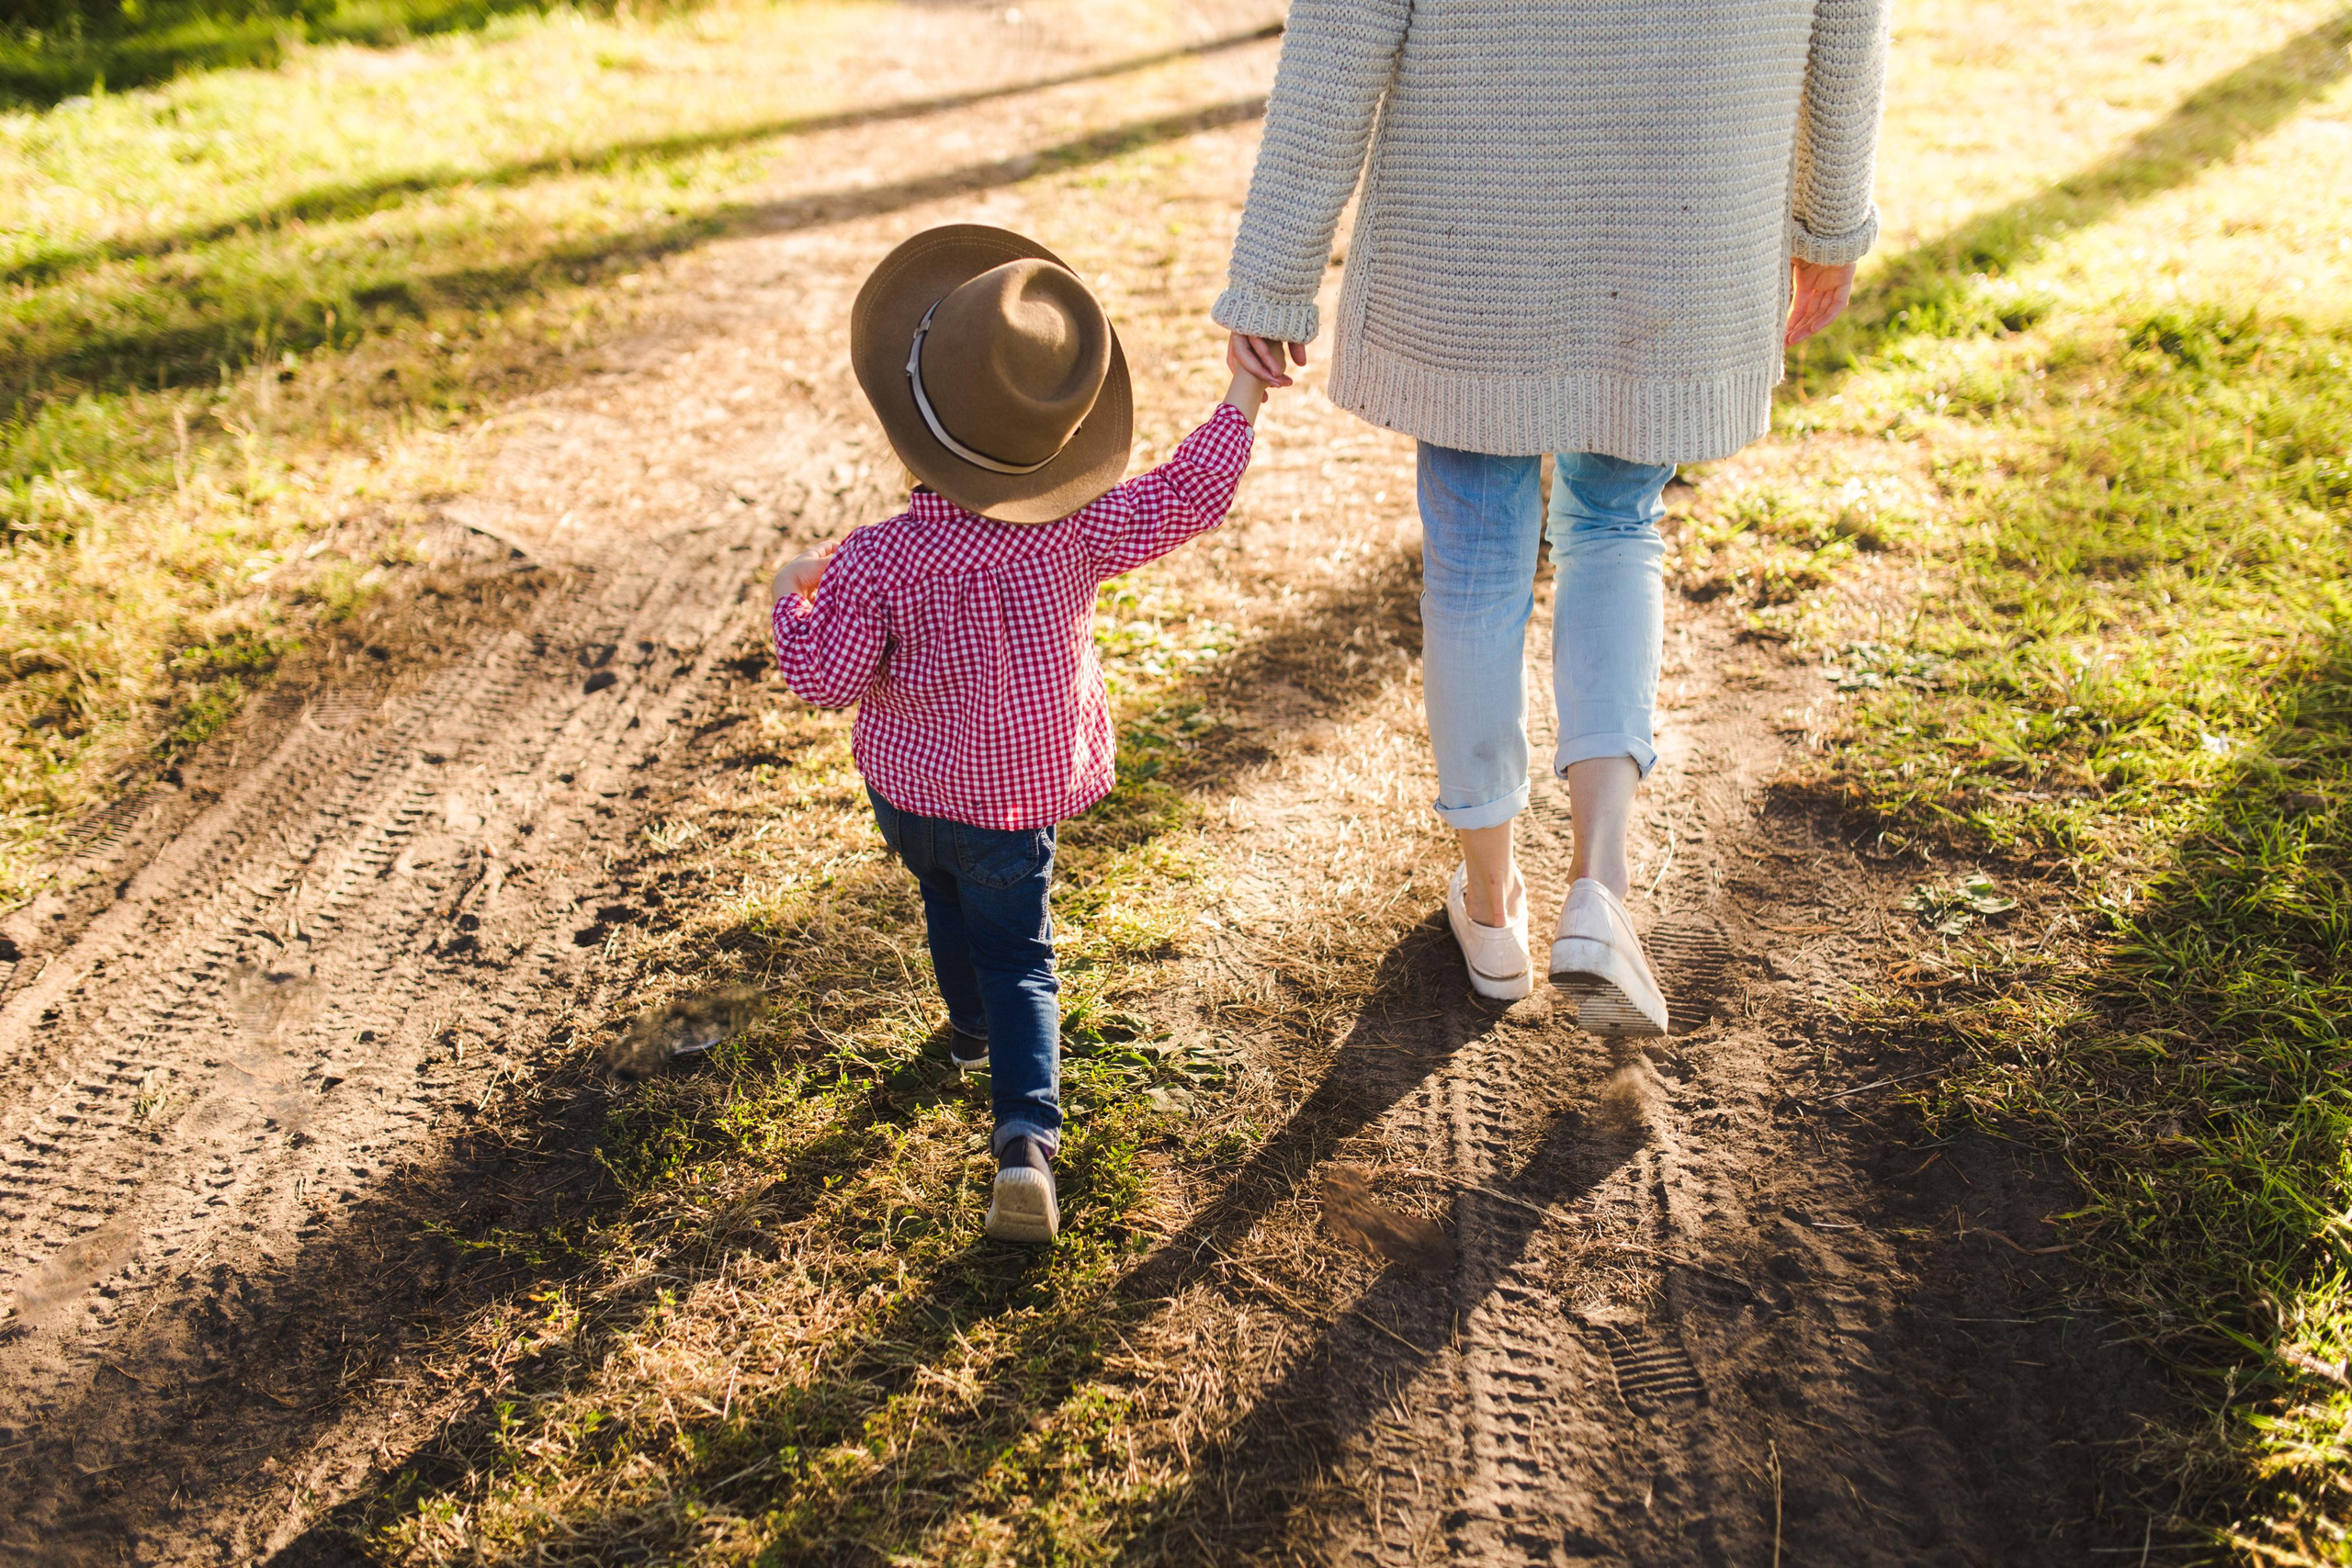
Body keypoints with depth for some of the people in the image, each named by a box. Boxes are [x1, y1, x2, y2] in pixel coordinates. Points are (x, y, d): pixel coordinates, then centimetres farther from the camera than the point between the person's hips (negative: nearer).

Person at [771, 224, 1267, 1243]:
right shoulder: (1074, 534, -18)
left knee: (946, 896, 30)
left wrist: (792, 597, 0)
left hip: (909, 789, 1)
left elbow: (826, 678, -17)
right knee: (1017, 961, 8)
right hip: (1019, 802, 0)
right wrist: (1242, 399, -2)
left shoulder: (879, 562, -23)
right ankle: (1026, 1132, -10)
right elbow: (1185, 500, -11)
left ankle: (973, 1029, 55)